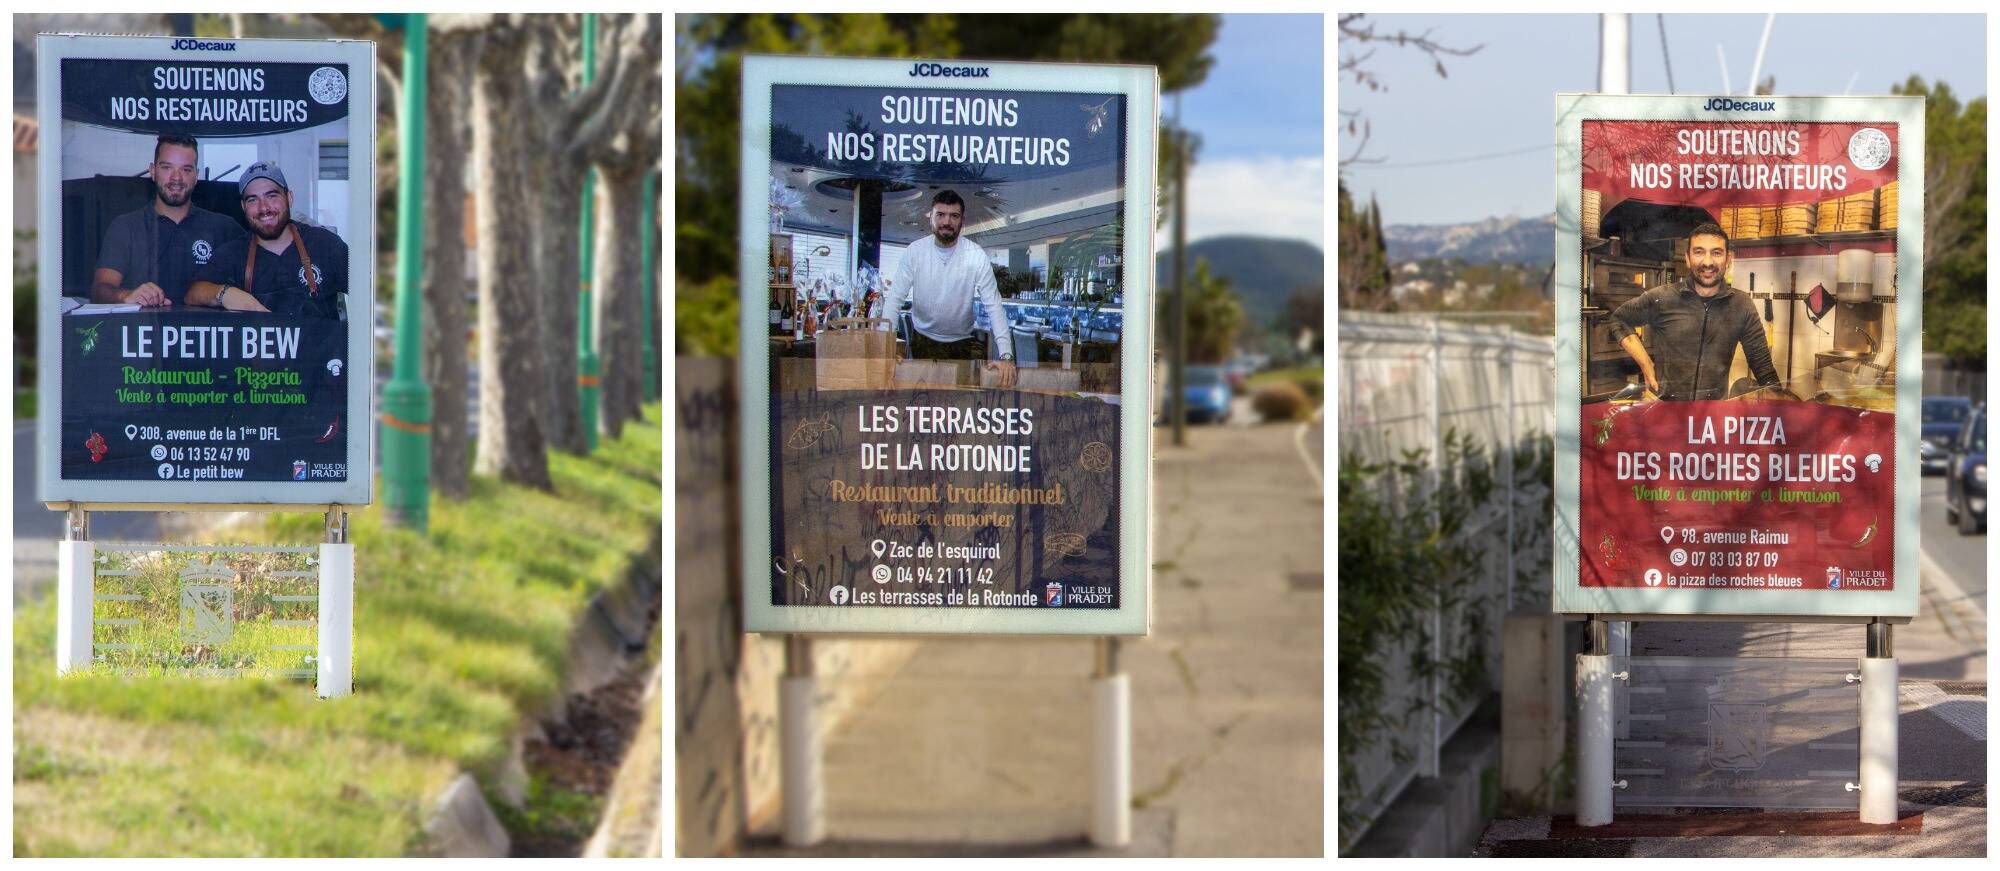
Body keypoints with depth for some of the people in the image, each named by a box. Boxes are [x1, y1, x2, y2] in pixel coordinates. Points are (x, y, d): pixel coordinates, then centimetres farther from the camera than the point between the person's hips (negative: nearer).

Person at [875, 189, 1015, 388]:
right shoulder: (914, 251, -13)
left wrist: (1006, 356, -29)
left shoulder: (976, 256, -15)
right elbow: (894, 298, -13)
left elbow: (993, 306, -17)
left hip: (965, 340, 0)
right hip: (924, 339, 0)